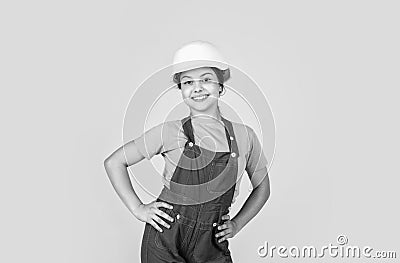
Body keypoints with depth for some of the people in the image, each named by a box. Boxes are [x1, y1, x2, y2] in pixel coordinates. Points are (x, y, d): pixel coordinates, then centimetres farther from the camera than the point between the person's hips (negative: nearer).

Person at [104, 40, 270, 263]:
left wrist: (237, 224, 5)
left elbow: (262, 187, 14)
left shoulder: (244, 136, -1)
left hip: (211, 244, 2)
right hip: (165, 240, -1)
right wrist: (138, 209, -2)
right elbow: (114, 162, 2)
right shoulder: (169, 133, -6)